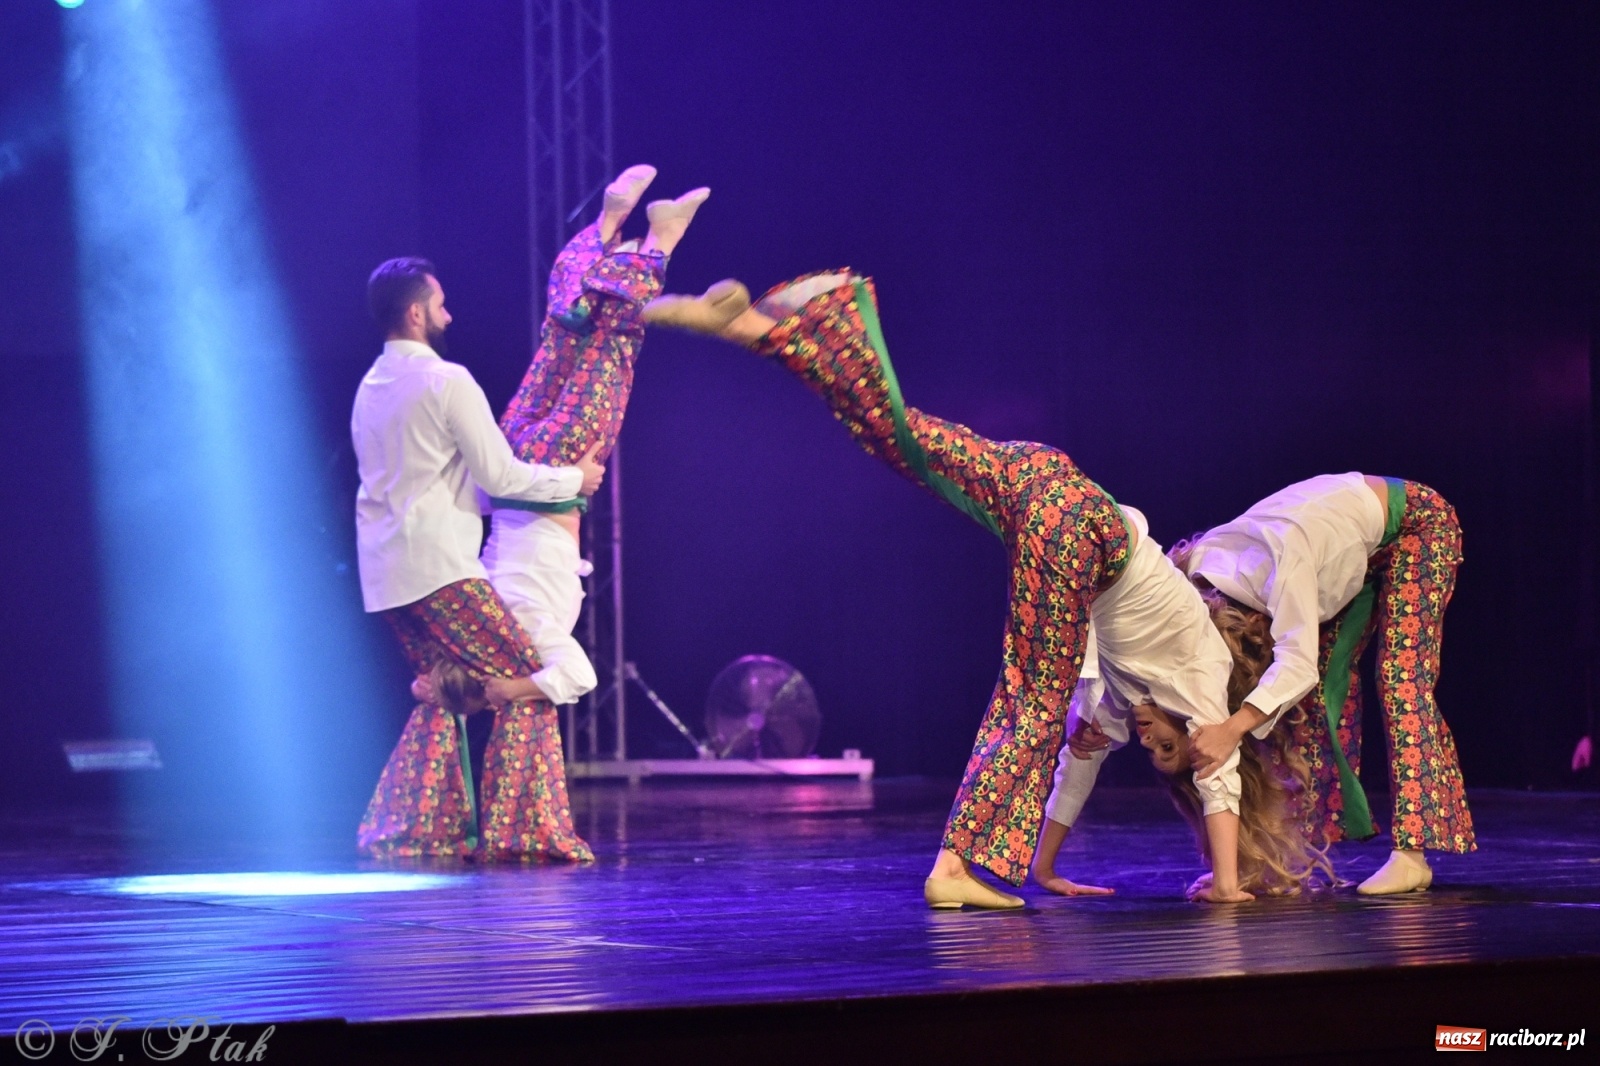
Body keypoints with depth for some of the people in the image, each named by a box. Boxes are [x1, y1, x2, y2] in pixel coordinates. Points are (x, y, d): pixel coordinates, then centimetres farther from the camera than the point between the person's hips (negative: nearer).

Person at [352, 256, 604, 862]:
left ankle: (404, 830, 14)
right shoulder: (446, 381, -10)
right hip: (439, 567, -9)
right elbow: (499, 476, -10)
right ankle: (517, 831, -11)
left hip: (385, 571, 9)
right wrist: (574, 479, 6)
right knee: (528, 687, -4)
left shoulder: (370, 389, 16)